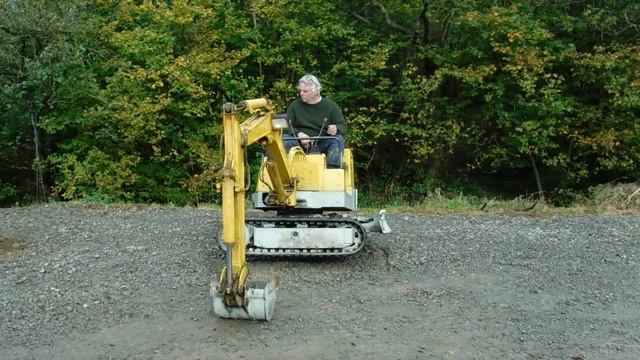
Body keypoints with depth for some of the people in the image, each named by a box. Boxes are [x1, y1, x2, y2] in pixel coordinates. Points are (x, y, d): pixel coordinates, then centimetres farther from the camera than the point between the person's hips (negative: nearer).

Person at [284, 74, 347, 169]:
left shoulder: (330, 106, 8)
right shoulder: (295, 105, 12)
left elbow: (343, 127, 5)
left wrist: (336, 129, -21)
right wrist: (299, 134, -17)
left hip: (323, 143, -1)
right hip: (300, 143, 1)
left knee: (337, 139, -29)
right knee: (284, 139, -26)